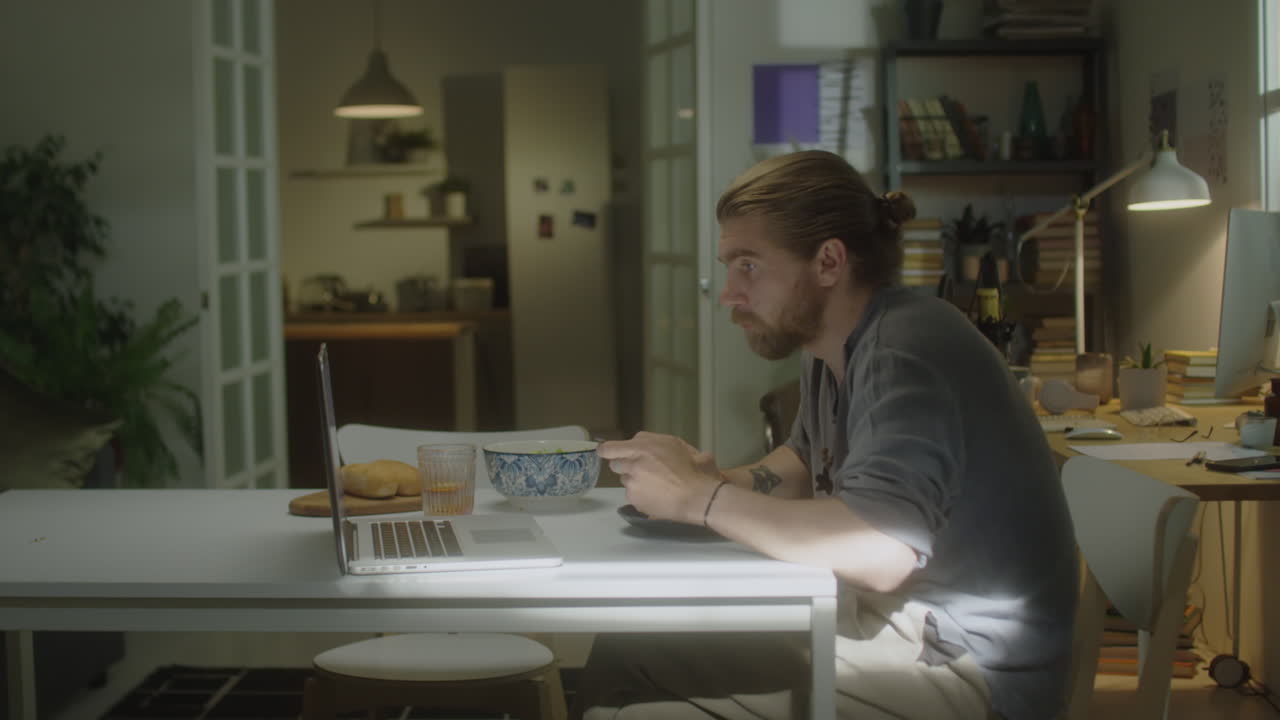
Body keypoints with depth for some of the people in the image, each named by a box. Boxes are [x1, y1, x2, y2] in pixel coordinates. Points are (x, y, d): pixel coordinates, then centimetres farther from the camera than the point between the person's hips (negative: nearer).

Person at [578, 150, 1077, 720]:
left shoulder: (906, 351, -22)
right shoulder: (830, 350, 8)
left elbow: (879, 551, -35)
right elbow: (807, 459, 26)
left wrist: (700, 498, -24)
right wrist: (720, 483, 3)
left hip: (963, 673, -10)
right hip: (878, 627, 10)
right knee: (621, 655, 10)